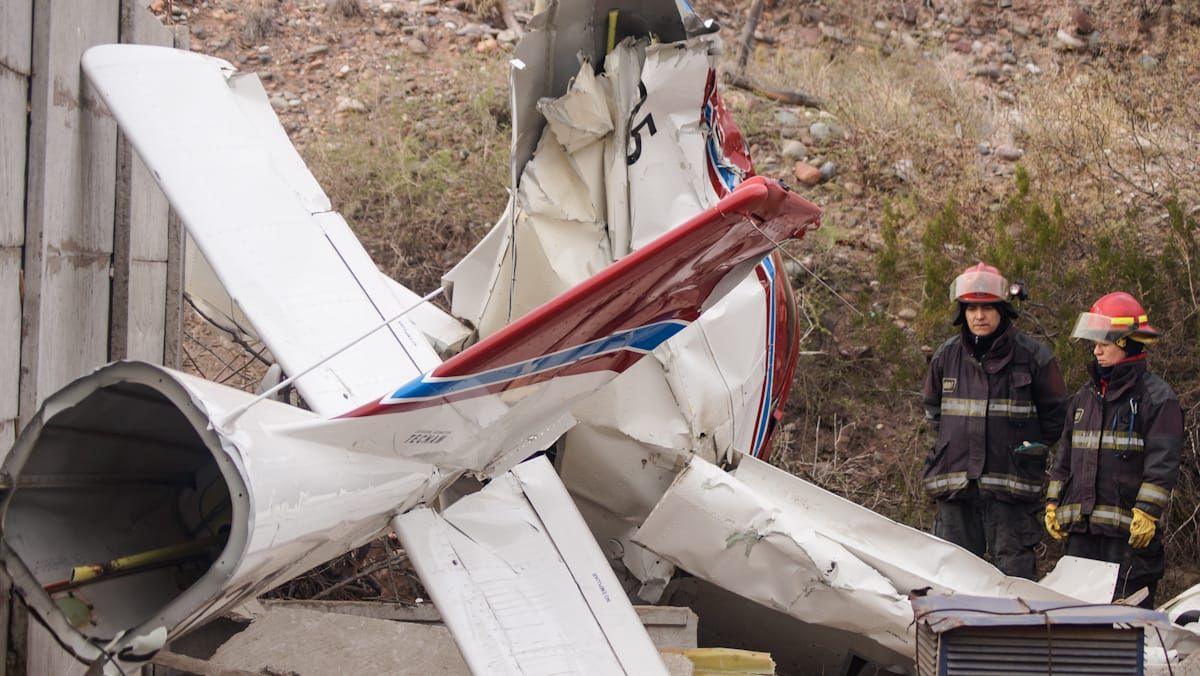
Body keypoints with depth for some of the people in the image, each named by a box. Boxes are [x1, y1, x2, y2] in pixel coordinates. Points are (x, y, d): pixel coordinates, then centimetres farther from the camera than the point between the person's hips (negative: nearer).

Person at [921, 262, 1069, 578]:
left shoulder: (1033, 356, -2)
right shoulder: (947, 356, 7)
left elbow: (1055, 414, 9)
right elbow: (932, 408, 24)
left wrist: (1033, 447, 7)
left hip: (1011, 483, -3)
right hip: (954, 480, 3)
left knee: (1014, 573, -3)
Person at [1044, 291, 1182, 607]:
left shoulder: (1157, 396, -4)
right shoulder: (1086, 395, 18)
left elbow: (1163, 462, -10)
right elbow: (1067, 455, 22)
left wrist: (1147, 512, -17)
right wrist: (1054, 504, 16)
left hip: (1129, 531, -7)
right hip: (1081, 525, 7)